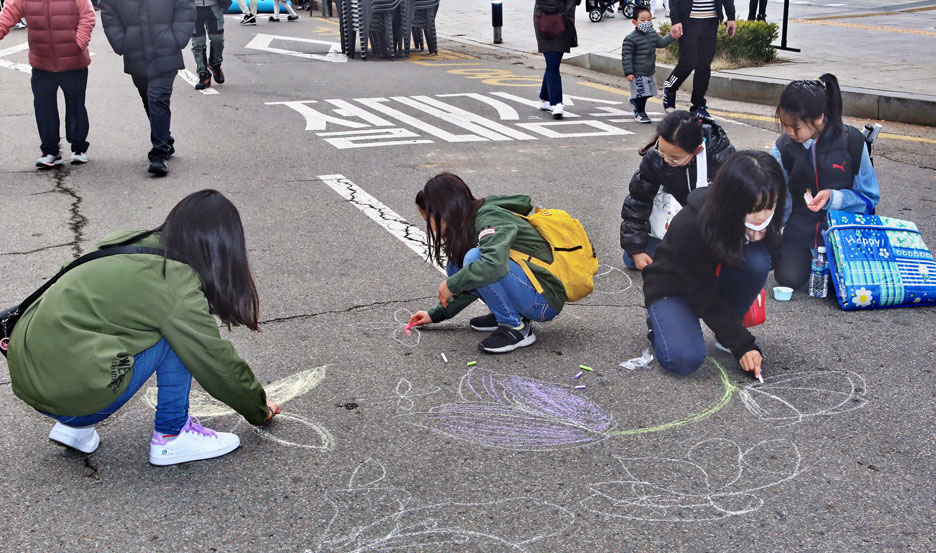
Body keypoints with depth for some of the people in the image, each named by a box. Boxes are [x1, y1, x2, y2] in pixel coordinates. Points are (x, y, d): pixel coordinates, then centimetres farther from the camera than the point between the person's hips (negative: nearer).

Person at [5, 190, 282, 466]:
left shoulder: (132, 243, 9)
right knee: (180, 335, -4)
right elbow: (217, 363, -2)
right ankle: (171, 437, 5)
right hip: (70, 391, -8)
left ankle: (76, 426, 18)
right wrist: (259, 410, 15)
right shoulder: (179, 289, -13)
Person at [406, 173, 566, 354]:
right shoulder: (472, 225, 11)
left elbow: (495, 264, -37)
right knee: (456, 267, 5)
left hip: (545, 300, -9)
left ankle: (516, 328, -14)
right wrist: (435, 315, 21)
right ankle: (505, 315, 8)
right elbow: (470, 284, 22)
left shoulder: (489, 218, -17)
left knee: (474, 258, -25)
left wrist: (451, 285, -23)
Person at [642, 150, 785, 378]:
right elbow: (704, 295, -26)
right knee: (684, 359, -30)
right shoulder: (691, 228, -34)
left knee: (757, 259, -28)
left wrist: (756, 239, -27)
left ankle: (725, 334, -6)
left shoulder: (761, 222, -19)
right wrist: (741, 344, -27)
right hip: (674, 288, -5)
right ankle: (659, 324, 6)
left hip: (718, 280, 5)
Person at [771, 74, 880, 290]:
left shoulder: (852, 142, -14)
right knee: (788, 278, -16)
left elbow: (869, 197, -7)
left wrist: (833, 198, -25)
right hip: (800, 228, 2)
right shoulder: (784, 147, -7)